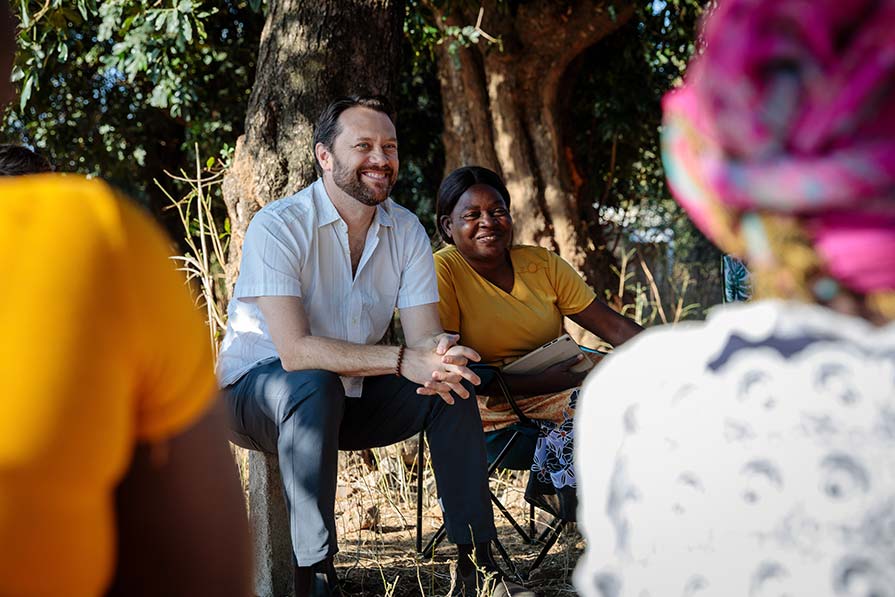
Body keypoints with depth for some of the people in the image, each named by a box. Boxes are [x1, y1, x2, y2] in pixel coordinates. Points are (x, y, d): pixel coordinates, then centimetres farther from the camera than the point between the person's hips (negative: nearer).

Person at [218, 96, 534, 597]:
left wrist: (440, 354, -37)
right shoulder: (277, 227, -21)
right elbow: (295, 351, -31)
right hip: (256, 390, -5)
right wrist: (401, 360, -40)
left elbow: (424, 336, -10)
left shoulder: (407, 231, -3)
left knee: (452, 382, -16)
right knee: (316, 385, -37)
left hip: (352, 397, 5)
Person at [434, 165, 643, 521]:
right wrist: (538, 383, -24)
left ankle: (545, 481, -8)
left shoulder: (542, 264, 8)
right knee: (581, 398, -28)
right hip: (485, 402, -6)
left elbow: (612, 325, 5)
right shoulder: (444, 271, -9)